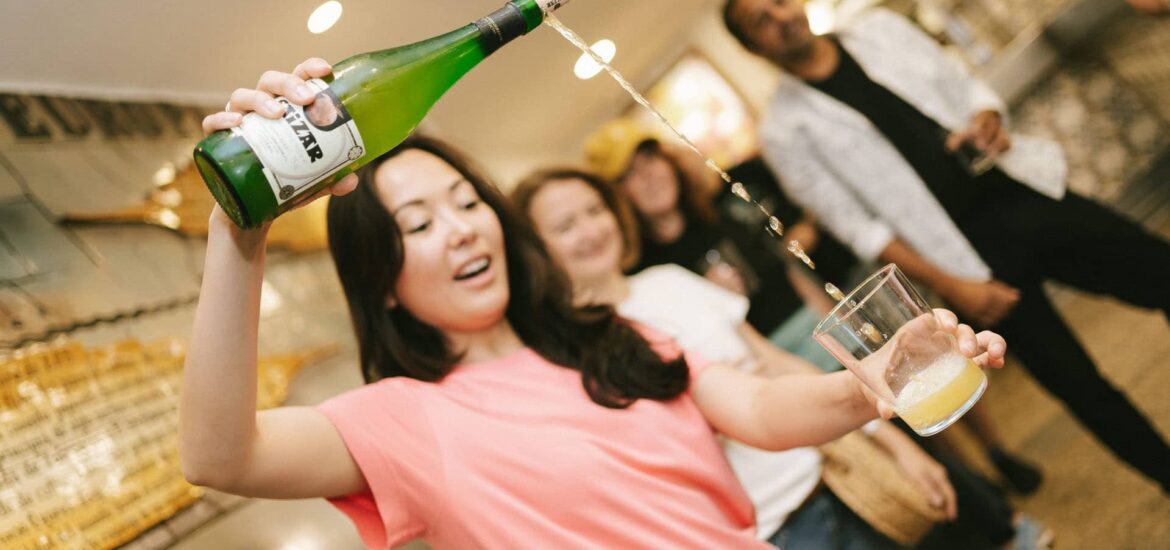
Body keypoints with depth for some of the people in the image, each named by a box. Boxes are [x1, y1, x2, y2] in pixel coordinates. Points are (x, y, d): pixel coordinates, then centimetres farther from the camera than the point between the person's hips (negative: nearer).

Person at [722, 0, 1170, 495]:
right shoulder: (784, 132, -6)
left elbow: (968, 89, 13)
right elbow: (857, 224, -7)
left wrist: (987, 121, -11)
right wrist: (949, 286, -12)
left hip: (1026, 193, 5)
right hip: (972, 258, -4)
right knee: (1076, 383, 1)